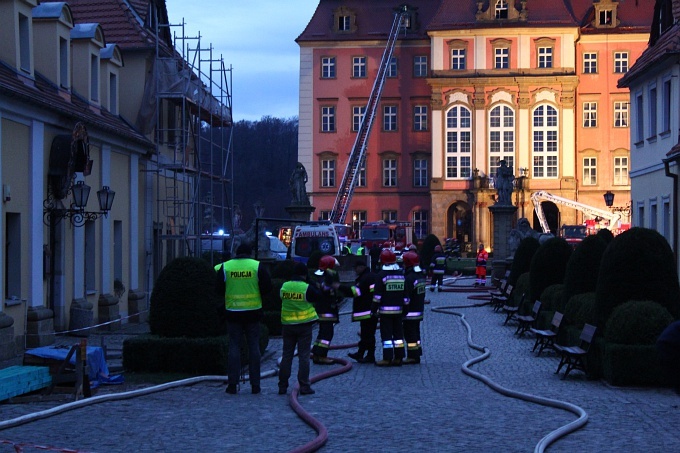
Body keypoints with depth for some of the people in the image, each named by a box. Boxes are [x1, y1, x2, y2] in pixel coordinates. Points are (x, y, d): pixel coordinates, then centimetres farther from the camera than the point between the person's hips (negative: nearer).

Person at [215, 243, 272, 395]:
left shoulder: (225, 267, -2)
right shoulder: (257, 266, -4)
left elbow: (218, 289, 3)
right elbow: (267, 287, -4)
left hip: (233, 312, 0)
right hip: (253, 312, 0)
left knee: (234, 346, 6)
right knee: (253, 346, 7)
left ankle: (232, 384, 1)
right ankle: (255, 385, 7)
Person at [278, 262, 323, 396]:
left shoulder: (284, 287, -1)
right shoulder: (307, 288, -14)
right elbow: (318, 297, -1)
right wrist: (314, 285, 12)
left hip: (287, 325, 4)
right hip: (304, 325, -3)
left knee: (286, 355, 9)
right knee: (304, 356, 1)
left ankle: (282, 386, 10)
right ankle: (304, 386, -1)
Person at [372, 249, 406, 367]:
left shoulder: (382, 274, -9)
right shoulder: (402, 274, 7)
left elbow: (377, 294, -10)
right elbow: (406, 294, 10)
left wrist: (374, 308, -3)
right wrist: (405, 308, 16)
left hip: (385, 310, -5)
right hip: (398, 310, 5)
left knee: (386, 334, -2)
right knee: (398, 333, 10)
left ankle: (387, 358, -4)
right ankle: (398, 358, 11)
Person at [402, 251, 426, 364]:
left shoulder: (409, 278, -20)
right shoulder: (421, 276, 9)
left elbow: (406, 297, -21)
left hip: (410, 312, -9)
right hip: (419, 310, 9)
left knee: (409, 334, -3)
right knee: (415, 333, 16)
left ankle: (412, 356, -2)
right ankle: (416, 355, 21)